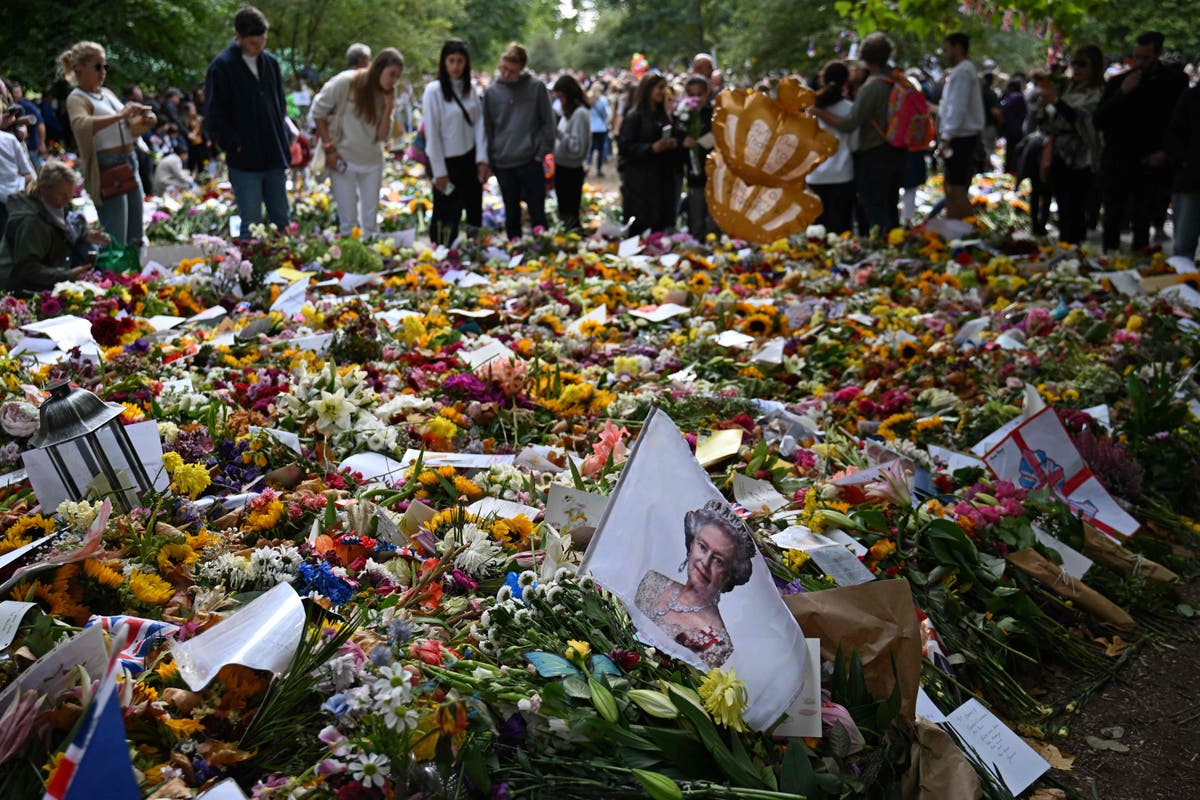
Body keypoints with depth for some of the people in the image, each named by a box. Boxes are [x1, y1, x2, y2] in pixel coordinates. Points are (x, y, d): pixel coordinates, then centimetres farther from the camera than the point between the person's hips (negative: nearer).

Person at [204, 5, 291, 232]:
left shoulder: (271, 62, 9)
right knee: (251, 226, -2)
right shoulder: (222, 67, -7)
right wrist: (234, 145, -11)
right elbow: (214, 117, -6)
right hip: (244, 162, -5)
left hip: (274, 159, 5)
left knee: (281, 222, 11)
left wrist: (283, 141, 9)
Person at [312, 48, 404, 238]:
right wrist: (328, 147, -7)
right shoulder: (346, 82, -13)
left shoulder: (386, 95, 2)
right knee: (348, 221, -2)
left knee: (371, 221, 10)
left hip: (372, 161, 5)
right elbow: (318, 110, -5)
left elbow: (382, 136, -2)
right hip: (342, 159, -4)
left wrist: (388, 107, -14)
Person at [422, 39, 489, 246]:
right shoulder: (434, 91, -13)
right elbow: (431, 134, -13)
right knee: (447, 217, 4)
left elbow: (479, 124, 5)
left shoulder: (470, 89, 3)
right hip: (447, 161, -5)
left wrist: (482, 159, -2)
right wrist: (439, 172, -12)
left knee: (475, 213, 12)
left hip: (470, 159, 5)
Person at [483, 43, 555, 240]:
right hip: (503, 164, 2)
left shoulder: (536, 87, -2)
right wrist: (489, 160, 4)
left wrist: (543, 152, -6)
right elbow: (487, 127, 9)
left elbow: (548, 122, 1)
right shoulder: (492, 92, 4)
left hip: (531, 161, -2)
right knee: (511, 212, 12)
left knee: (537, 212, 1)